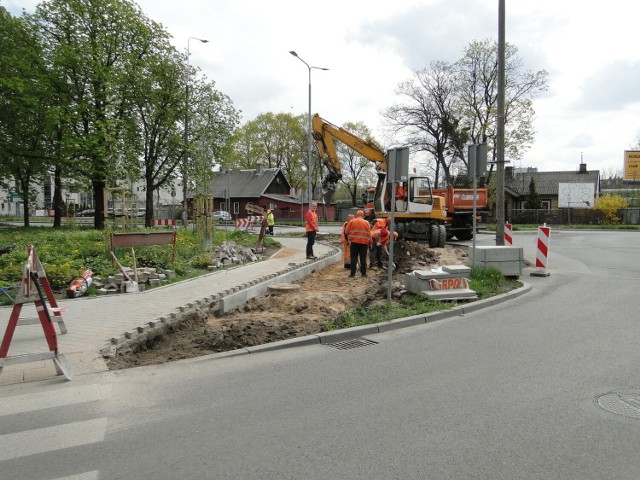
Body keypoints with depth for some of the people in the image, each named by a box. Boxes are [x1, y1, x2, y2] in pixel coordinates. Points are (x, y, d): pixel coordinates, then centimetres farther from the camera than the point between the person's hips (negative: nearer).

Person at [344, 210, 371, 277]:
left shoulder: (351, 222, 2)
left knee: (354, 258, 4)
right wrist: (369, 243, 11)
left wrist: (348, 239, 21)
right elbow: (369, 234, 3)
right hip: (364, 243, 0)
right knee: (363, 259, 6)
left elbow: (346, 232, 5)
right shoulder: (366, 223, 4)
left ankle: (353, 273, 2)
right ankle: (363, 273, 8)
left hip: (354, 242, 0)